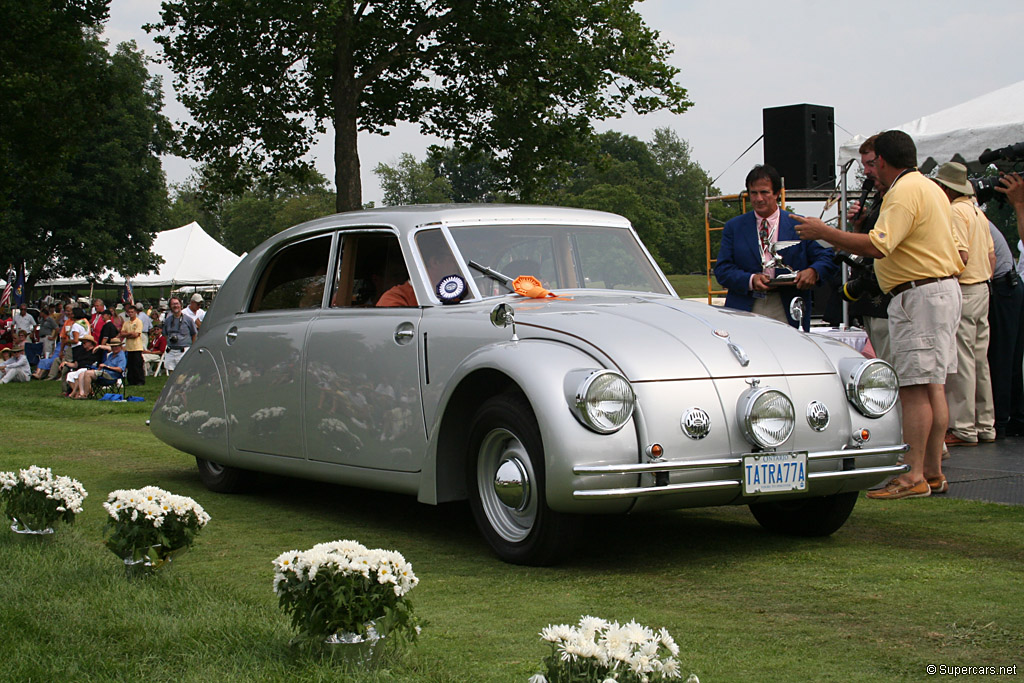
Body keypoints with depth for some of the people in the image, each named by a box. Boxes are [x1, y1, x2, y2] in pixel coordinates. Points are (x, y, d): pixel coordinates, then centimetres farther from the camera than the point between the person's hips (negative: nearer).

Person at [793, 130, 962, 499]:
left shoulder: (905, 192, -15)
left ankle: (913, 476, -11)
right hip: (944, 288, 11)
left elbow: (876, 246, -26)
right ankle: (933, 472, 16)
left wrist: (823, 232, -19)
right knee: (933, 386, 11)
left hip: (918, 295, -11)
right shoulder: (928, 187, 18)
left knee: (914, 387, -11)